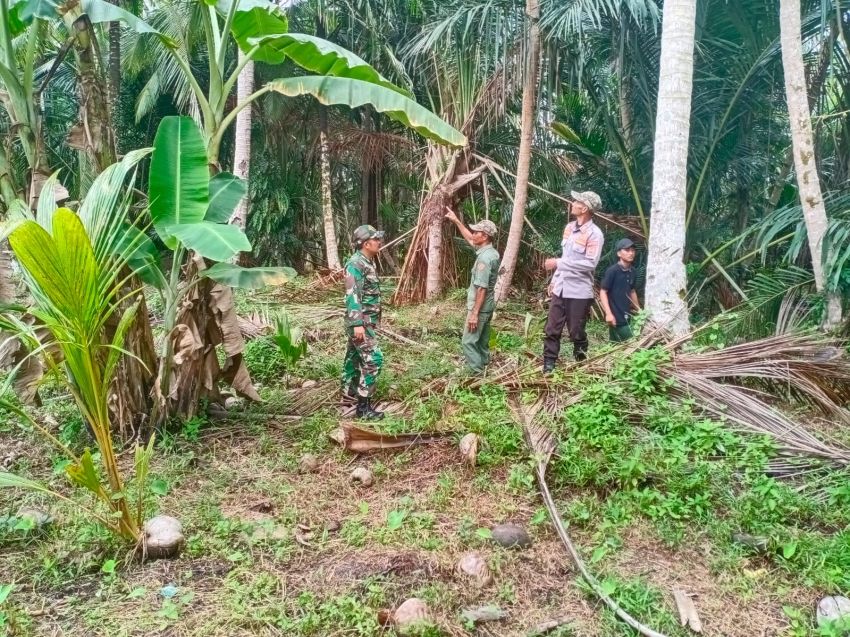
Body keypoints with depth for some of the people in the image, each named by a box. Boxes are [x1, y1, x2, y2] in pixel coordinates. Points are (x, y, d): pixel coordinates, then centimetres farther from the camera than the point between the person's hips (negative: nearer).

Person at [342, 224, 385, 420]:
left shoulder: (368, 262, 12)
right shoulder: (355, 264, -19)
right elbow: (352, 296, -25)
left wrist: (374, 319, 26)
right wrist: (357, 324, -30)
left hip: (366, 321, 10)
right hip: (361, 323, -10)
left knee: (354, 356, 21)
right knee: (373, 359, -13)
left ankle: (349, 391, 36)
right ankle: (363, 406, -11)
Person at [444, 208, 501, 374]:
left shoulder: (484, 258, -24)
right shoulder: (491, 252, 6)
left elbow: (482, 288, -26)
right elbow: (470, 240, 23)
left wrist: (474, 313, -24)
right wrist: (456, 221, 25)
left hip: (479, 307, -10)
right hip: (487, 306, 10)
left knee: (468, 342, -5)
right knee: (482, 341, 15)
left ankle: (478, 375, -5)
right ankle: (483, 370, 22)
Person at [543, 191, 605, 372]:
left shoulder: (594, 234, -14)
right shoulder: (569, 228, 11)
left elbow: (590, 263, -22)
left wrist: (558, 263, -22)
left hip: (579, 292, -7)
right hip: (560, 288, 7)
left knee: (576, 332, 4)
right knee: (552, 329, 6)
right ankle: (548, 366, 12)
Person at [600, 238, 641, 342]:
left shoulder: (632, 271, 9)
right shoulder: (612, 271, -12)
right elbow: (603, 292, -11)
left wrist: (639, 310, 26)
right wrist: (608, 313, -18)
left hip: (627, 316, 7)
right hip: (616, 317, -7)